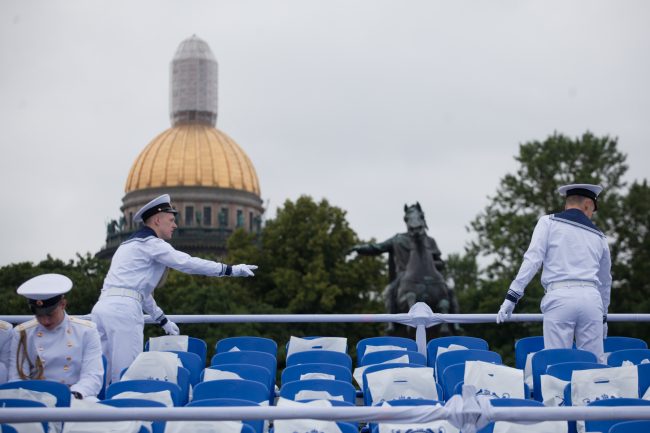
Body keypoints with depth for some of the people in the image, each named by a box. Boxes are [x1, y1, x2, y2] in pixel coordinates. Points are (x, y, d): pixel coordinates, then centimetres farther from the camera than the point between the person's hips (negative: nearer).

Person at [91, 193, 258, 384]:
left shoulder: (132, 244, 28)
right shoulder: (151, 243, -1)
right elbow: (188, 263, -7)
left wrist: (162, 319, 38)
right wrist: (231, 270, -1)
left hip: (103, 306, 9)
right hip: (123, 310, -9)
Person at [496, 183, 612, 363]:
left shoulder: (548, 222, 10)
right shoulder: (599, 236, 21)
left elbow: (532, 259, -4)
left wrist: (512, 295, -4)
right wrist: (603, 316, 45)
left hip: (558, 296, -3)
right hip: (591, 298, 3)